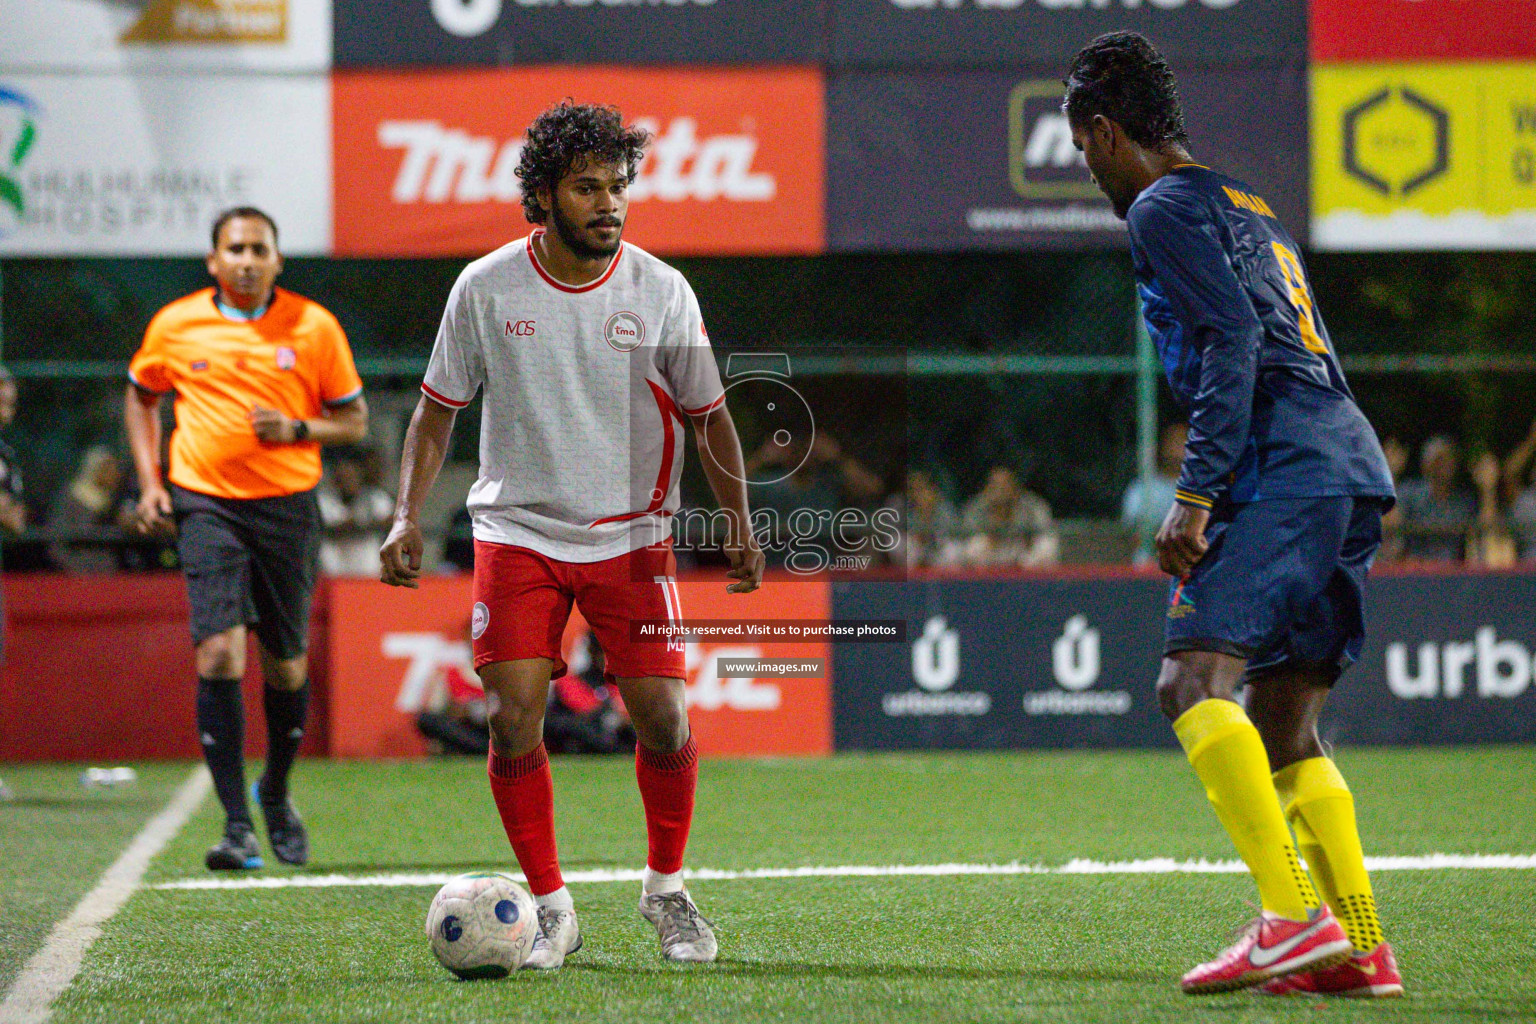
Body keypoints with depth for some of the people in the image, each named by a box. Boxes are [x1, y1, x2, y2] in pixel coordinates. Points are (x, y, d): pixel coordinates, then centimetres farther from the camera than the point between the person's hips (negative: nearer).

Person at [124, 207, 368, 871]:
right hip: (205, 504, -1)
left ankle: (276, 794, 34)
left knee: (287, 663, 7)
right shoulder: (175, 326, 2)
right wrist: (149, 481, 8)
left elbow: (354, 419, 7)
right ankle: (236, 825, -12)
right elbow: (141, 397, 19)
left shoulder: (313, 327, 0)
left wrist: (297, 430, -12)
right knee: (219, 653, -16)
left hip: (288, 506, 1)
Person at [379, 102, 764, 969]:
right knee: (514, 717, -11)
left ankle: (668, 888, 18)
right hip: (518, 531, 0)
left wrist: (740, 524, -4)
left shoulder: (662, 291, -4)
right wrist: (408, 517, -5)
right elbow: (439, 408, 5)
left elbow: (708, 416, 4)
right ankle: (552, 907, 3)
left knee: (663, 719, -6)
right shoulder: (485, 289, -5)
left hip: (632, 535, 0)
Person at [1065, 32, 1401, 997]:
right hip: (1354, 465, 10)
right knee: (1283, 729, 12)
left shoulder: (1166, 209, -1)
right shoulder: (1247, 205, 27)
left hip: (1284, 472, -10)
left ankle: (1293, 916, -31)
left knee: (1194, 680, -19)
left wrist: (1195, 497, -17)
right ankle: (1361, 948, 6)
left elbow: (1233, 343, -14)